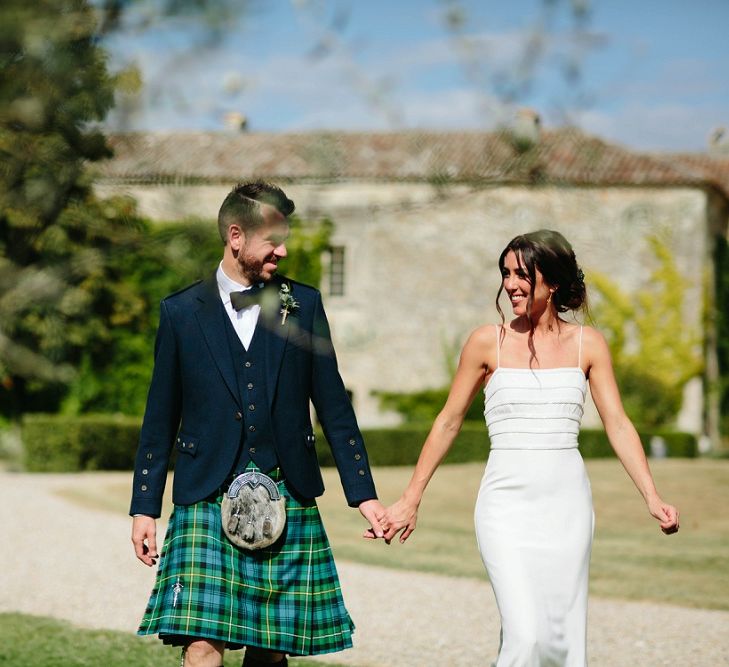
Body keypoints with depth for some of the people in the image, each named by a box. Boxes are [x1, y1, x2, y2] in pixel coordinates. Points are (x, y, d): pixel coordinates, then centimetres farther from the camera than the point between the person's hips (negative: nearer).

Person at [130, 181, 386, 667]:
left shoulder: (303, 305, 8)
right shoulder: (182, 312, 5)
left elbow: (333, 405, 10)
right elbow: (160, 419, 9)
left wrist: (364, 495, 5)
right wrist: (144, 508, 7)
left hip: (288, 501, 2)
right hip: (206, 502, -1)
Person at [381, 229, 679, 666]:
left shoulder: (588, 344, 5)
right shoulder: (488, 342, 1)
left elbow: (618, 425, 3)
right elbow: (449, 422, 8)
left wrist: (653, 498, -8)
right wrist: (410, 501, 8)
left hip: (567, 503, 2)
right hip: (508, 503, -2)